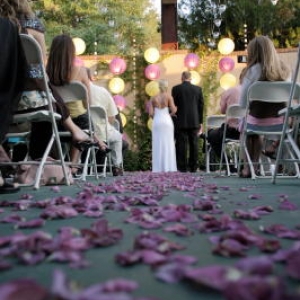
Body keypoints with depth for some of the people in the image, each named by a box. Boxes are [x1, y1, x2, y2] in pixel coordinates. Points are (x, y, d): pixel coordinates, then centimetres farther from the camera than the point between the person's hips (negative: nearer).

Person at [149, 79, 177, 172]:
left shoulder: (153, 98, 4)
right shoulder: (168, 96, -2)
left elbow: (151, 113, -2)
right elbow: (173, 110, -10)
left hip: (157, 122, 2)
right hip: (167, 122, -2)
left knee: (157, 145, 5)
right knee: (168, 144, 3)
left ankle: (158, 168, 3)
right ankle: (168, 167, 2)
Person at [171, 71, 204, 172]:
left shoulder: (176, 88, -2)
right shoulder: (198, 89, 6)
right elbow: (201, 106, 6)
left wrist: (173, 120, 9)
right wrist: (200, 122, 12)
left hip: (181, 121, -2)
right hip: (194, 122, 2)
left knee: (181, 144, 1)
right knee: (194, 144, 6)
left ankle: (182, 167, 1)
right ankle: (193, 167, 9)